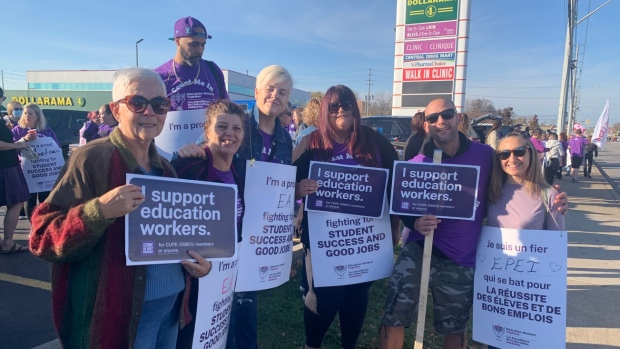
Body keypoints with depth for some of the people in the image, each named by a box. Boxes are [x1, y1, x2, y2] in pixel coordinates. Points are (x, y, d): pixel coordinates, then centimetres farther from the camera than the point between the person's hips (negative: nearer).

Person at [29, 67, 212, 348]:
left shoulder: (164, 167, 7)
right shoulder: (92, 159, -15)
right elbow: (42, 237, -15)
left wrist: (199, 260, 1)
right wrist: (99, 211, -30)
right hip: (119, 313, -7)